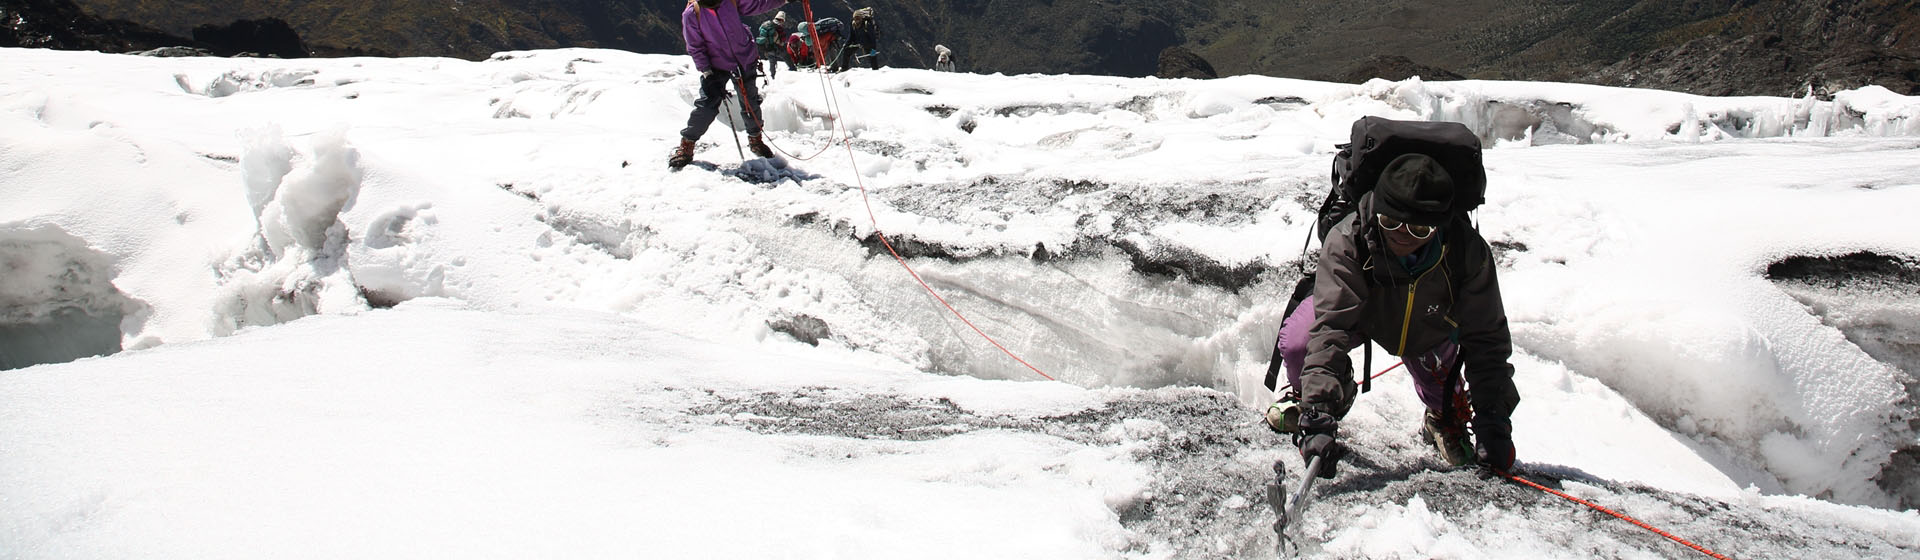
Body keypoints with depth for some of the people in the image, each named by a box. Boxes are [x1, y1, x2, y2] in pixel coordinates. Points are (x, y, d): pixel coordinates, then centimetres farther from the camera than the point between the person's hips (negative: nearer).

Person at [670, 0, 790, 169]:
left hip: (745, 61, 3)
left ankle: (755, 139, 33)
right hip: (715, 67, -3)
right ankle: (686, 146, 0)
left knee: (751, 104, 10)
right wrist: (707, 74, -17)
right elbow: (695, 48, -11)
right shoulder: (692, 14, -15)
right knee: (707, 106, -14)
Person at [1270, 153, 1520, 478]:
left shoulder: (1468, 251, -35)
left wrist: (1494, 423, -30)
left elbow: (1486, 339, -25)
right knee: (1297, 343, -26)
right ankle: (1307, 398, 9)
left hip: (1429, 328, 2)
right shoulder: (1347, 241, -41)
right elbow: (1329, 328, -47)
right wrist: (1318, 415, -57)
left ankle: (1446, 419, 31)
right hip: (1356, 306, -2)